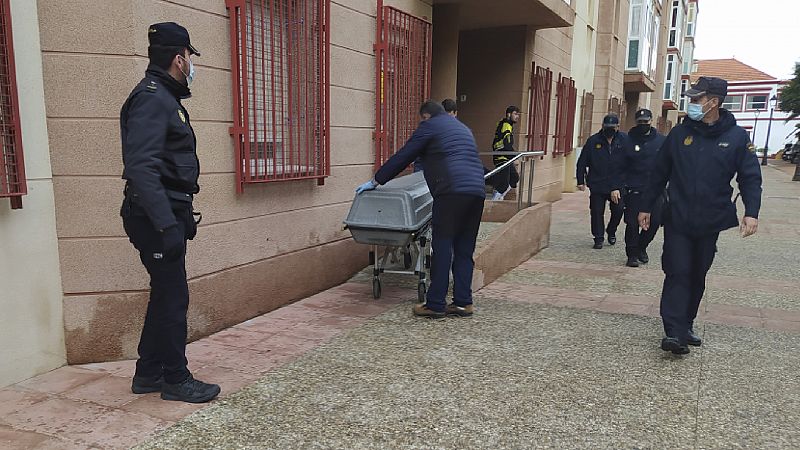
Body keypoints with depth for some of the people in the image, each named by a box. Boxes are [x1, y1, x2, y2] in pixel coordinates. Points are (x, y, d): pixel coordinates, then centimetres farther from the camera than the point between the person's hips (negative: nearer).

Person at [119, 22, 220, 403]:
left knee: (165, 295, 16)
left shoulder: (165, 97, 18)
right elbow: (142, 167, -25)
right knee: (173, 297, -2)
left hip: (168, 214, 10)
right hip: (156, 218, -10)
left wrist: (183, 216, 24)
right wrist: (166, 225, -30)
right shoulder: (151, 97, -14)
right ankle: (176, 381, 12)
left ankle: (148, 374, 28)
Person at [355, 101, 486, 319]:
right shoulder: (462, 128, 31)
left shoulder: (429, 126, 9)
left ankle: (435, 305, -3)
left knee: (442, 249, -5)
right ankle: (463, 303, 10)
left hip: (452, 191, -7)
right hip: (477, 191, 7)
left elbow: (402, 157, 7)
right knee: (464, 250, 10)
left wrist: (375, 180, 15)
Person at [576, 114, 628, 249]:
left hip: (618, 185, 0)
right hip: (597, 184, 0)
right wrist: (580, 181, 3)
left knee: (618, 210, 2)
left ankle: (611, 231, 30)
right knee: (597, 212, 2)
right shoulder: (593, 141, -2)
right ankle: (598, 238, 16)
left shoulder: (625, 140, -2)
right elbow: (582, 162, 5)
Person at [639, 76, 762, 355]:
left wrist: (752, 212, -14)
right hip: (678, 220, -1)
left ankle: (686, 325, 27)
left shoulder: (737, 137, -1)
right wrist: (646, 207, 9)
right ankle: (674, 332, -10)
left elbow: (750, 177, 0)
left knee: (697, 276, 12)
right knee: (677, 274, -8)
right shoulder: (680, 133, 2)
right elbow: (660, 173, 8)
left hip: (710, 223, 1)